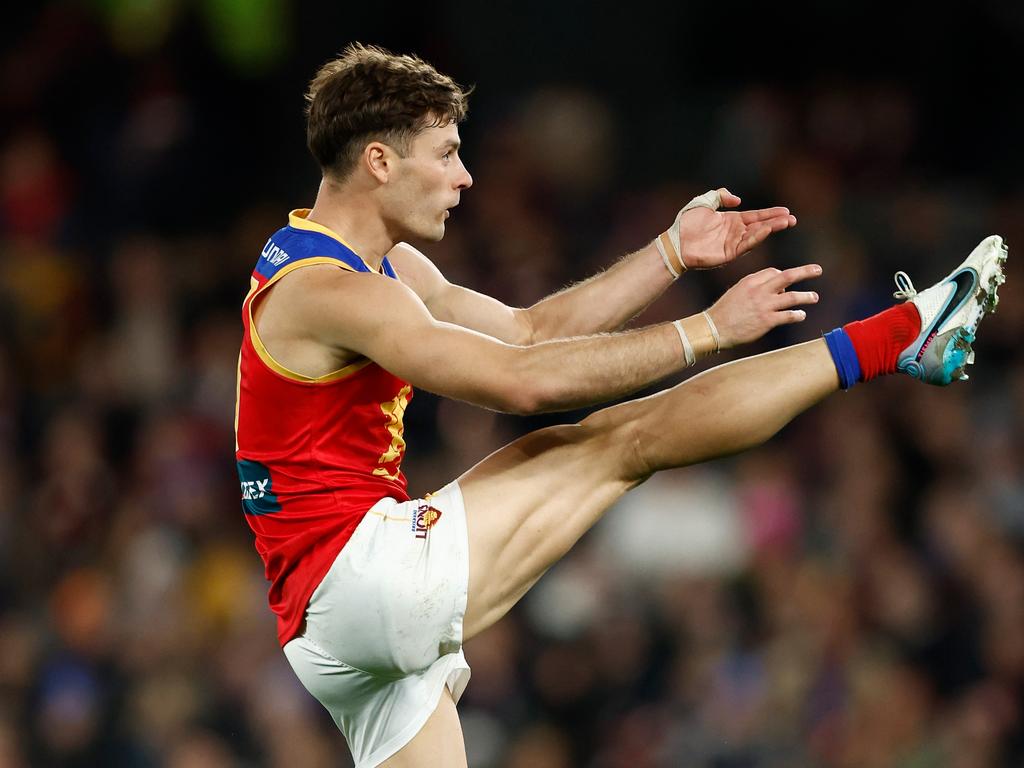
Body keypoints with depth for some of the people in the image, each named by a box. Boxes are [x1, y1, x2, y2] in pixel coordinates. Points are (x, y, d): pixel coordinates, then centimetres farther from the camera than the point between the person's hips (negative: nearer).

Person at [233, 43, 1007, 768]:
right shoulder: (323, 292, -15)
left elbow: (526, 330, 18)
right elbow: (524, 378, -21)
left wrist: (671, 254, 11)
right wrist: (708, 331, -18)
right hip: (361, 573, -10)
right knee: (624, 440, -10)